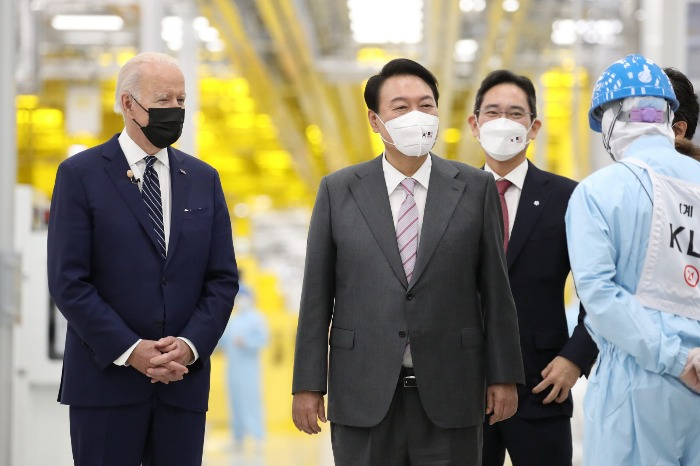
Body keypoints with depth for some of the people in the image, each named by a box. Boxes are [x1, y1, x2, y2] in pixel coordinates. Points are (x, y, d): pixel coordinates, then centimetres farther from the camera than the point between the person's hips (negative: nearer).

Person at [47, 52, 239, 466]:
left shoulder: (203, 179, 12)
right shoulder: (80, 175, 0)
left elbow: (223, 279, 9)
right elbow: (68, 281, -7)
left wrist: (191, 345, -7)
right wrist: (129, 351, -14)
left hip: (184, 379, 3)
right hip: (106, 379, -3)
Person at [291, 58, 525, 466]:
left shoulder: (475, 188, 4)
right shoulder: (338, 191, 5)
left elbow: (495, 288, 5)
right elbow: (317, 295, 4)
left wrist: (504, 376, 2)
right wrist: (308, 384, 0)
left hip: (449, 396, 0)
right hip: (364, 396, 0)